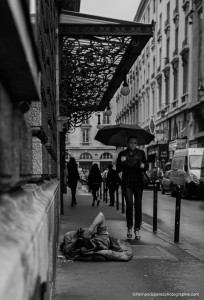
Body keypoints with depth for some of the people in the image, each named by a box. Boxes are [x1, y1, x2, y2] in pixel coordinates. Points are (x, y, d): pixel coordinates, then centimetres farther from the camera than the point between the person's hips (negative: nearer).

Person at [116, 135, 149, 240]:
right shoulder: (122, 154, 5)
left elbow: (147, 166, 7)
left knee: (138, 205, -1)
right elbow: (118, 170, 4)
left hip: (138, 182, 1)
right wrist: (121, 162, -15)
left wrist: (143, 166, -16)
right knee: (129, 204, -8)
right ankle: (129, 228, 7)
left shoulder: (141, 153, 8)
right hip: (127, 183, -1)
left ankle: (137, 229, 6)